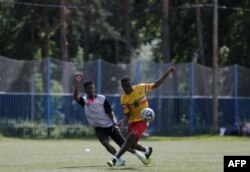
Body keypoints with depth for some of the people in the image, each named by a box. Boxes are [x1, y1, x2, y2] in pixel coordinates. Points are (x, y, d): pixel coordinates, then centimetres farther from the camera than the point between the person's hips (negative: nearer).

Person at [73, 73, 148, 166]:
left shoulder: (102, 99, -10)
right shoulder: (84, 101, -8)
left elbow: (110, 112, -6)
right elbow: (75, 97, -29)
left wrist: (115, 124, -18)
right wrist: (77, 83, -40)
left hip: (110, 126, -1)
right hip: (99, 128, 1)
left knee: (123, 144, -1)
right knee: (105, 143, -25)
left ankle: (137, 153, 25)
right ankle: (119, 160, -7)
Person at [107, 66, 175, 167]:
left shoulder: (141, 88, -9)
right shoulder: (124, 99, -10)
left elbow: (156, 85, 6)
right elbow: (127, 115, -10)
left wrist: (167, 73, 1)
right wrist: (123, 121, -33)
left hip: (143, 120, -3)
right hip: (132, 121, 3)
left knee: (130, 138, -24)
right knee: (132, 145, 8)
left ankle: (115, 159, -27)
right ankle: (147, 150, 41)